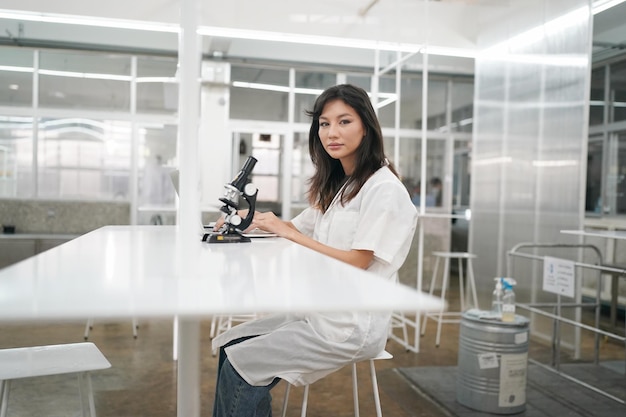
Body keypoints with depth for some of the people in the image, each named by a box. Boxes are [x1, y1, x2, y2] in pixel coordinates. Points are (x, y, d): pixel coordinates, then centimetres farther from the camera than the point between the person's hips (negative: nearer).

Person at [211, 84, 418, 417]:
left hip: (352, 326, -8)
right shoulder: (335, 186, 13)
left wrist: (288, 232, -17)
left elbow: (356, 263, -19)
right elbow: (298, 229, 20)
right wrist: (252, 221, 2)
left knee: (242, 365, -10)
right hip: (320, 310, 9)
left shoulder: (384, 189, -14)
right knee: (229, 345, 4)